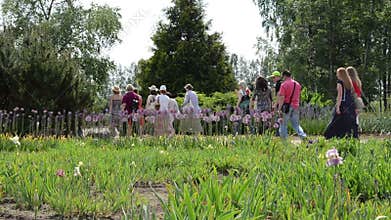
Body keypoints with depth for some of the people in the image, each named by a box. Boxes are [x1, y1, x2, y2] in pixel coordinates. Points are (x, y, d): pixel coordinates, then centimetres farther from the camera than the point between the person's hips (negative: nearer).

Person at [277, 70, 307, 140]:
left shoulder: (284, 84, -9)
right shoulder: (297, 84, 12)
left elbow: (282, 98, -15)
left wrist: (279, 109, -16)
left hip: (287, 107, -6)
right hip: (295, 106, 6)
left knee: (283, 124, 5)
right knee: (296, 124, 14)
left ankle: (284, 139, 5)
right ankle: (303, 136, 0)